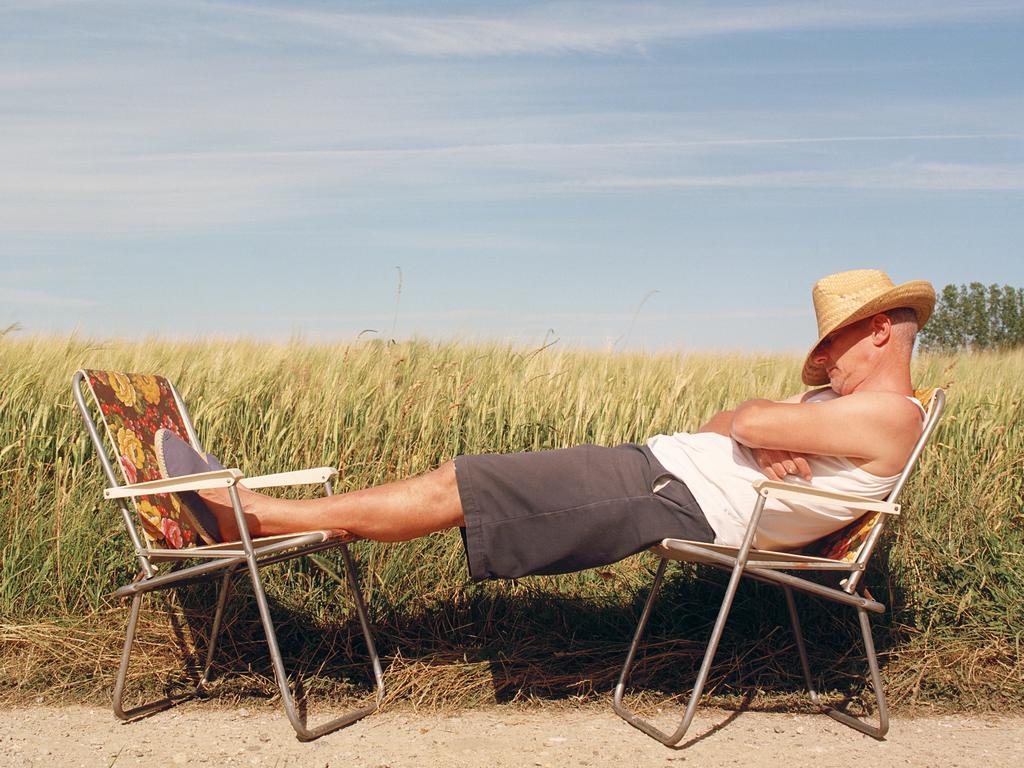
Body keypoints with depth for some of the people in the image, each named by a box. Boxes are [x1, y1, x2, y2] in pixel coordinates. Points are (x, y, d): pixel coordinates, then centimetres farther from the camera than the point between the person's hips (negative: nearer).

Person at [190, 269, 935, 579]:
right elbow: (722, 427, 15)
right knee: (457, 483, 3)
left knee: (448, 492, -9)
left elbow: (752, 422, -19)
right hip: (657, 464, 9)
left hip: (673, 497, -9)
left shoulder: (887, 414, -8)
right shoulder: (845, 403, 23)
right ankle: (250, 513, 6)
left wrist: (755, 424, 4)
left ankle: (250, 515, 0)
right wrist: (764, 442, -7)